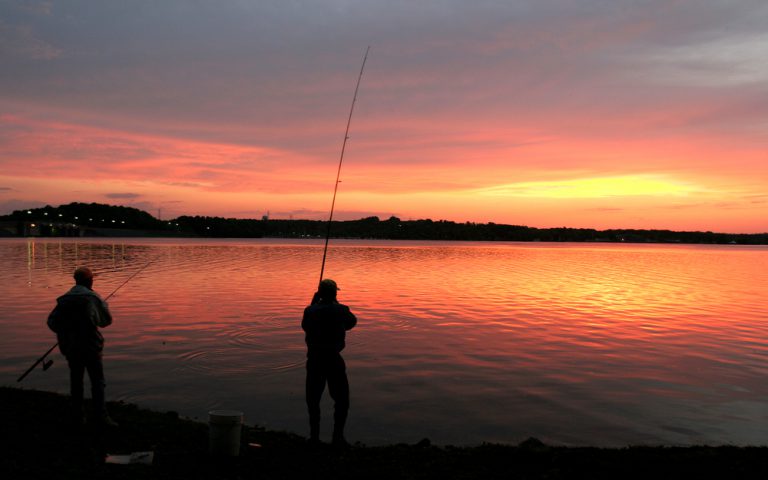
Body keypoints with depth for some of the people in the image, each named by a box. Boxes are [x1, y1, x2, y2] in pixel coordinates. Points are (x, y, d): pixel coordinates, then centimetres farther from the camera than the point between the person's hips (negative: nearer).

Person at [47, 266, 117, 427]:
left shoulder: (64, 299, 5)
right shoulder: (92, 297, -8)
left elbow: (51, 321, 2)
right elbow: (106, 320, -2)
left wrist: (65, 332, 17)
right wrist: (104, 305, 16)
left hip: (70, 346, 5)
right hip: (89, 345, -5)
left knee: (76, 379, 15)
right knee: (97, 381, -3)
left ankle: (77, 414, 17)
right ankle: (100, 415, -7)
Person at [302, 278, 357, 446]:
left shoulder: (310, 311, -4)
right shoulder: (341, 310, -8)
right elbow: (352, 322, 11)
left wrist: (313, 303, 16)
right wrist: (336, 303, 14)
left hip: (314, 358, 2)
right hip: (333, 359, -2)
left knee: (313, 398, 15)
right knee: (341, 399, 10)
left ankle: (314, 435, 18)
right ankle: (338, 436, 7)